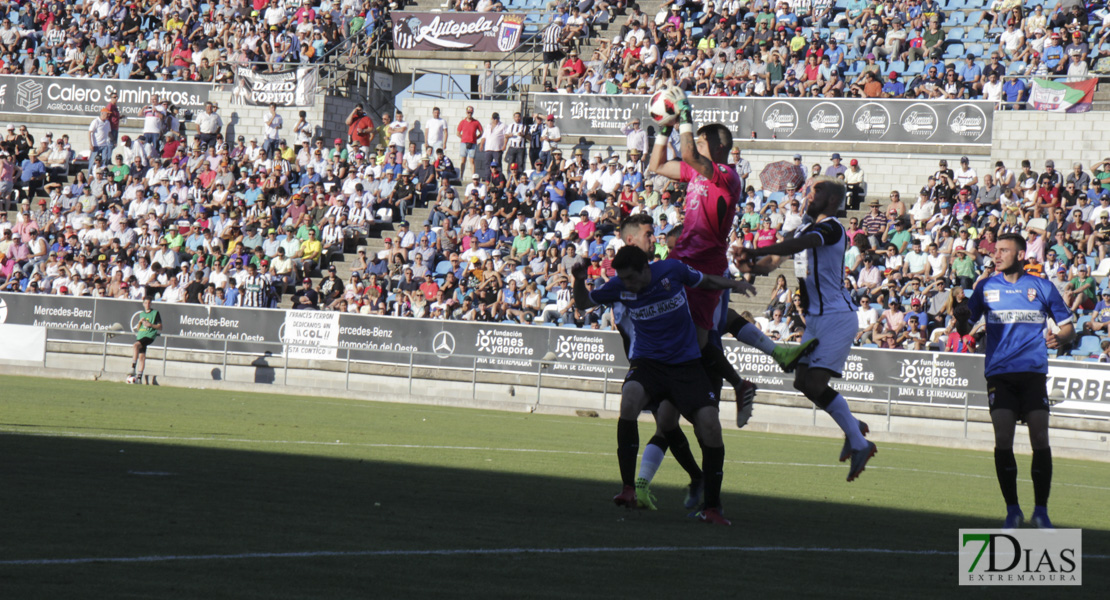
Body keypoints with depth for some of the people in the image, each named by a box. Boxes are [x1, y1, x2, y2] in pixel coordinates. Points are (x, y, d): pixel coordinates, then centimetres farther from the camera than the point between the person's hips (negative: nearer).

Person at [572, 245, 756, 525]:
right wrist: (579, 281, -11)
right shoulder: (619, 286, -7)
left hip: (686, 362, 0)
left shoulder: (672, 270, -10)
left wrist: (734, 284, -7)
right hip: (647, 362, 0)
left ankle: (711, 507, 1)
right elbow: (583, 303, 9)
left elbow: (706, 281, 10)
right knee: (630, 400, -33)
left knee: (710, 425, -16)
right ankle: (628, 488, -25)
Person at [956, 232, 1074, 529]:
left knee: (1040, 440, -8)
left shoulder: (1042, 287, 5)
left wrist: (1059, 338, -11)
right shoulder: (986, 287, 8)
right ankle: (1012, 510, 3)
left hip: (1033, 373, -1)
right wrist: (961, 319, -12)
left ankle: (1041, 510, 5)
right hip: (999, 373, 1)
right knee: (1003, 441, -9)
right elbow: (964, 329, 12)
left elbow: (1068, 327, 12)